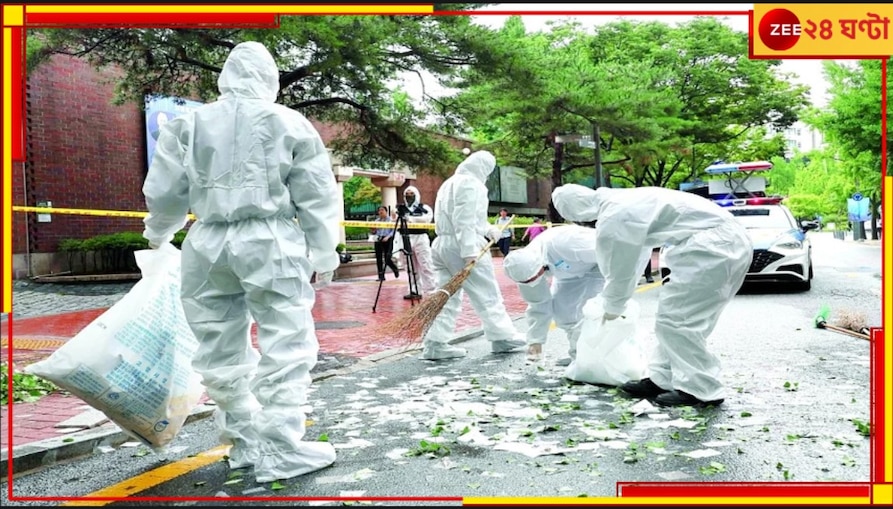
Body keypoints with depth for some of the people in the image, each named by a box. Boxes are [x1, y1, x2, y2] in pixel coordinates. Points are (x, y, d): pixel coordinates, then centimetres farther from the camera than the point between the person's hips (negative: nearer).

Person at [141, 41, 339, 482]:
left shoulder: (189, 124, 8)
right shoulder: (289, 123, 1)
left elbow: (163, 192, 13)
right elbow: (316, 198, 1)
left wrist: (158, 234, 32)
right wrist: (324, 256, 8)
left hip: (208, 246, 4)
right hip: (270, 243, -3)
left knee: (221, 349, 14)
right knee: (286, 346, 1)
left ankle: (244, 441, 25)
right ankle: (279, 450, 0)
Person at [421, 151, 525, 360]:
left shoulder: (450, 183, 22)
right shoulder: (470, 183, -9)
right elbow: (465, 220, -19)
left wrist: (487, 229, 15)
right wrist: (469, 251, -22)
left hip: (441, 244, 9)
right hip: (462, 246, -9)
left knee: (447, 296, 7)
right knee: (487, 294, 2)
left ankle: (434, 343, 3)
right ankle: (502, 337, 11)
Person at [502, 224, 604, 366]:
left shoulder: (562, 244, -41)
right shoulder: (526, 266, -17)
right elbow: (537, 305, -5)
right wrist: (535, 341, -4)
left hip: (599, 262, -7)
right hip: (573, 271, 7)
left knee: (583, 310, -21)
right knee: (559, 307, -5)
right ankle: (577, 354, 14)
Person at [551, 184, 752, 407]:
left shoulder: (611, 221, -12)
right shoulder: (621, 202, 17)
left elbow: (619, 271, 1)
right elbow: (631, 259, 30)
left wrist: (612, 309, 20)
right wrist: (616, 302, 41)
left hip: (714, 246, -10)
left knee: (676, 318, -4)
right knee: (674, 315, 14)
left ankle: (700, 391, 3)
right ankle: (662, 380, 21)